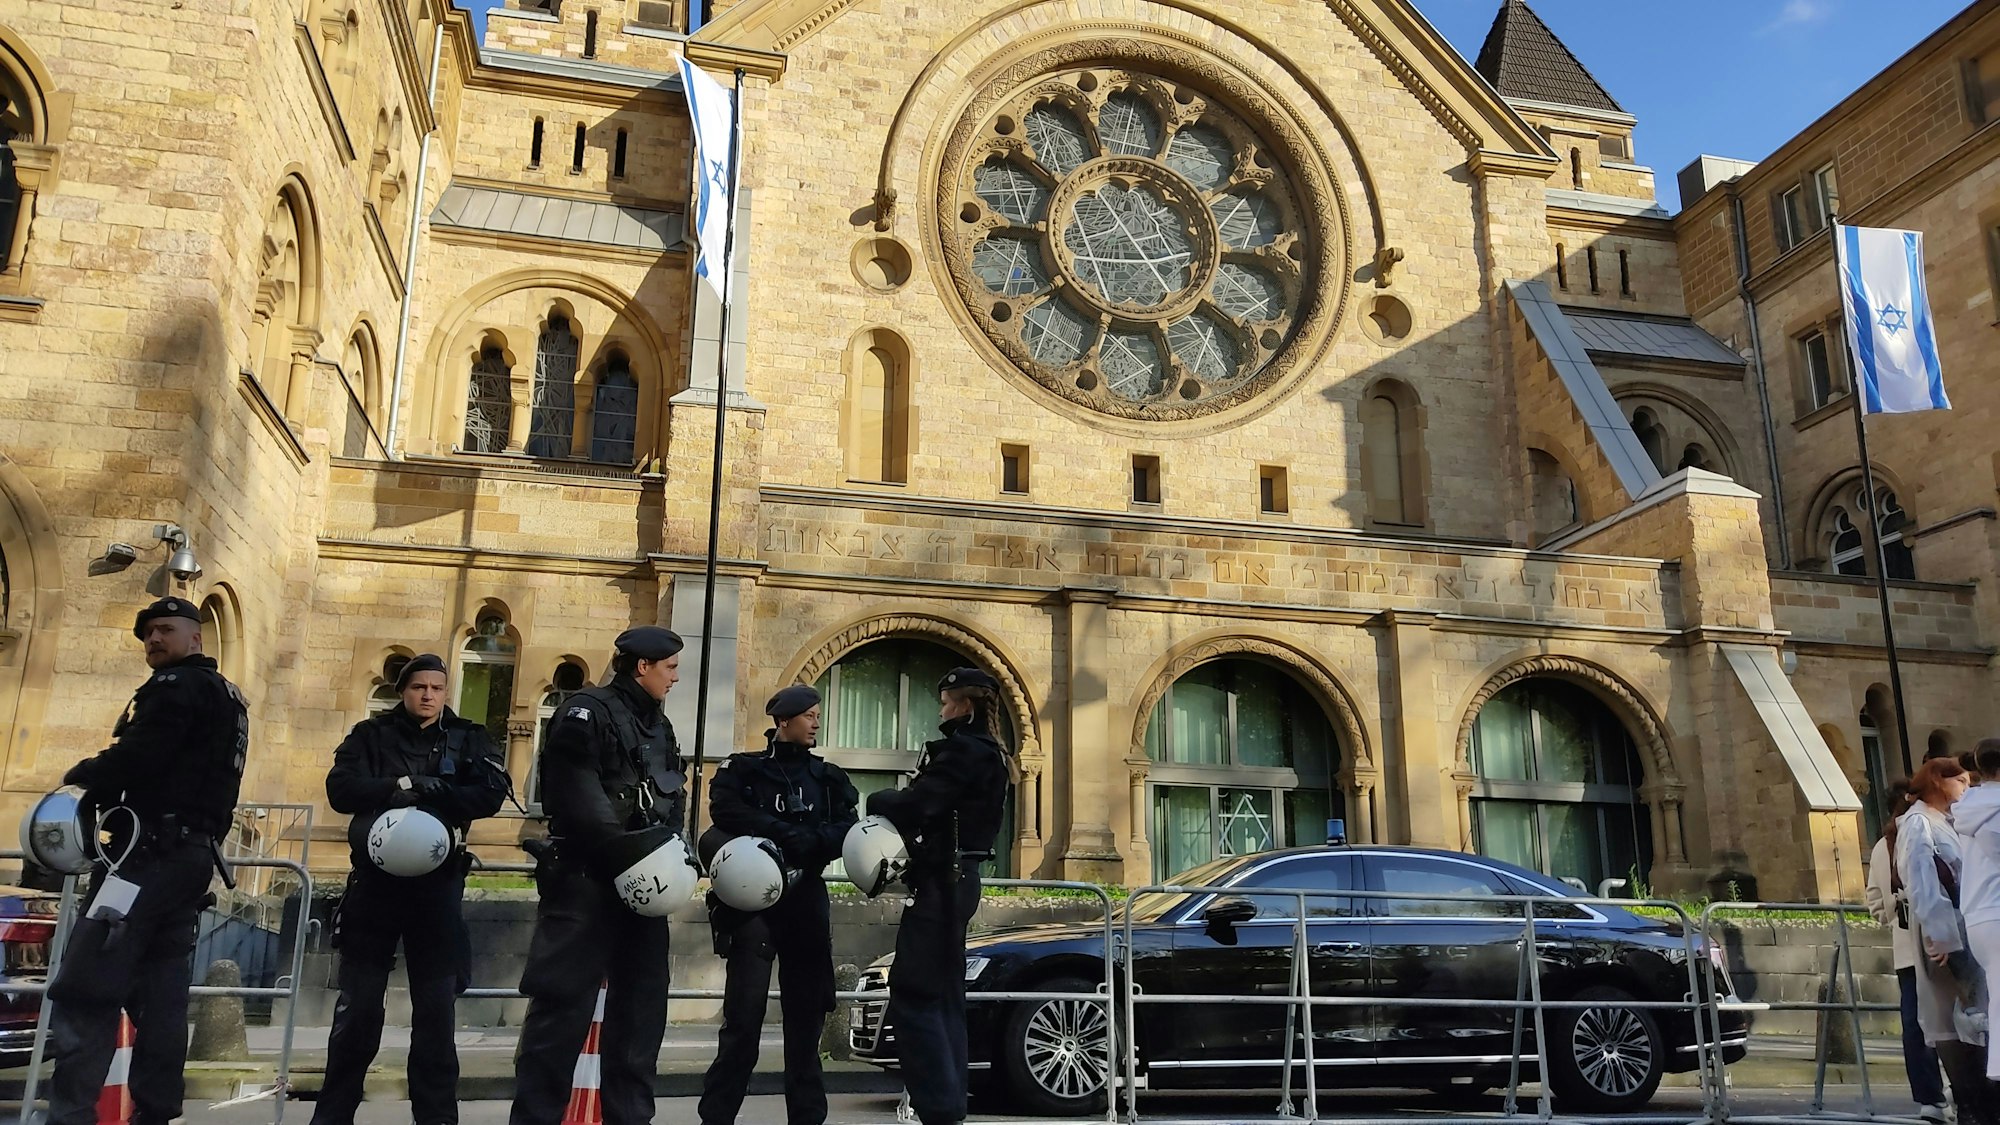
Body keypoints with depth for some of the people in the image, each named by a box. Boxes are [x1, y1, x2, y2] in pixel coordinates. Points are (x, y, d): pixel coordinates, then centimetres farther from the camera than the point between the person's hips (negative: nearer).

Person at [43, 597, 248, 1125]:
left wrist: (78, 777, 1)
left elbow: (134, 758, -17)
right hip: (193, 854, 10)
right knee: (160, 994, 8)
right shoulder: (226, 696, 25)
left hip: (152, 852, -10)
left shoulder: (179, 687, -5)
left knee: (82, 992, -14)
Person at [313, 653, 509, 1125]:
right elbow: (340, 789, -8)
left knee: (437, 1008, 4)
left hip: (438, 884, 0)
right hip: (375, 880, 0)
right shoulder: (371, 735, 7)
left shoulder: (467, 739, 7)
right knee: (358, 1007, 5)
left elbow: (492, 794, -8)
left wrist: (427, 792, -18)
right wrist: (399, 788, -21)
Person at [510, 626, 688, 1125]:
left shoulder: (659, 727, 18)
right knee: (563, 1007, -5)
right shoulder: (587, 713, -8)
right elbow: (577, 797, -19)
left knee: (641, 1006, 10)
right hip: (587, 879, -8)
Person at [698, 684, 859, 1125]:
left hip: (806, 902, 3)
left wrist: (806, 846, -17)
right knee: (743, 1015, -10)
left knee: (807, 1013, 6)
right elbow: (727, 812, -13)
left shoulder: (829, 778, 15)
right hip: (752, 899, -3)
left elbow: (845, 831, 1)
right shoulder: (742, 770, 7)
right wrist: (790, 835, -16)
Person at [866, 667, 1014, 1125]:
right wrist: (898, 803, 2)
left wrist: (878, 800, -3)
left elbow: (914, 807, -23)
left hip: (941, 882, -10)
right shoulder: (991, 756, 16)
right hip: (959, 879, 10)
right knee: (942, 996, 13)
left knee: (913, 993, -8)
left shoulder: (960, 750, -15)